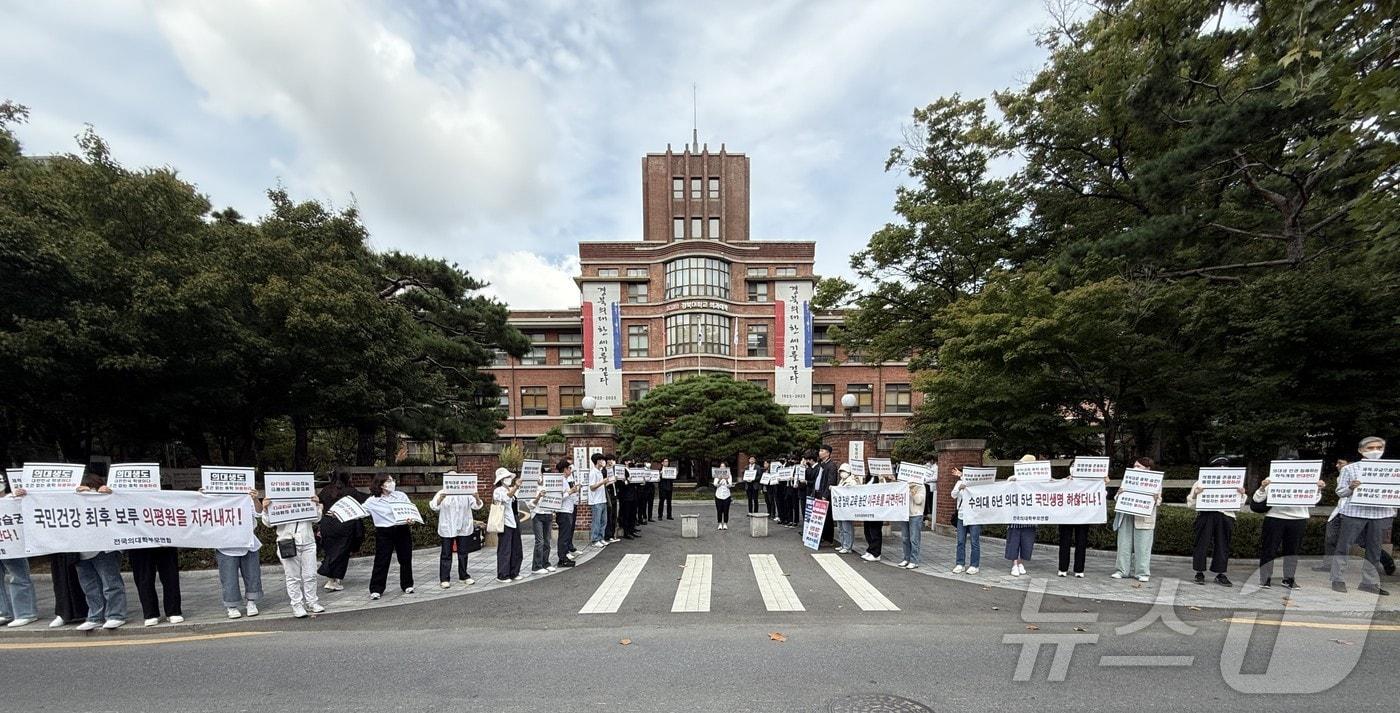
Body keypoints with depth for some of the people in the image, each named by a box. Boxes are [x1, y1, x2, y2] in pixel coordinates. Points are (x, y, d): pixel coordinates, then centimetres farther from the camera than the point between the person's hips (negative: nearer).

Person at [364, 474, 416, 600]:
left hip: (402, 530, 2)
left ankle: (407, 585, 23)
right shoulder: (372, 500, -1)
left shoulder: (401, 496, 2)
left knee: (406, 559, 9)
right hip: (384, 533, -2)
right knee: (381, 561, -1)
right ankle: (376, 590, 11)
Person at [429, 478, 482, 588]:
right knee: (446, 554, 2)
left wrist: (476, 497, -22)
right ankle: (444, 579, 9)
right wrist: (440, 498, -32)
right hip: (447, 529, -2)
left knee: (463, 553, 11)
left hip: (463, 529, 3)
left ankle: (464, 576, 21)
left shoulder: (466, 493, 6)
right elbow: (433, 507, -12)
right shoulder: (442, 493, 0)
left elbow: (477, 506, 1)